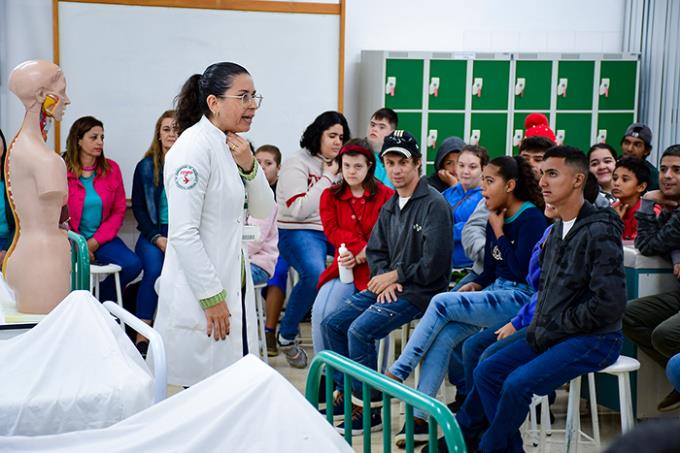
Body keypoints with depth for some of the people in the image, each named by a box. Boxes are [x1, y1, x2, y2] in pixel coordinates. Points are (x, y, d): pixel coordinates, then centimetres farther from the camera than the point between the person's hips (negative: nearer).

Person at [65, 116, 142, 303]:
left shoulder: (111, 169, 5)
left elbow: (119, 211, 4)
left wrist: (95, 242, -8)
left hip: (102, 238, 4)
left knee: (133, 264, -22)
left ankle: (99, 301, 5)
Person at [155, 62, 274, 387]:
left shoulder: (232, 147, 11)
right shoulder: (194, 147, -16)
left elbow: (264, 212, 14)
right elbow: (183, 234, -21)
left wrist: (249, 166, -3)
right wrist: (212, 297, -19)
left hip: (234, 285, 9)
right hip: (201, 297, -9)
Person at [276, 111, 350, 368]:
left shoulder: (338, 166, 18)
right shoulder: (297, 163, -1)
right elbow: (299, 210, -13)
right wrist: (327, 177, -8)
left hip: (333, 231, 6)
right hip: (299, 232, -6)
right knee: (315, 274, -36)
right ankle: (287, 335, -14)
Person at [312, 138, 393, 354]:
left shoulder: (386, 195, 3)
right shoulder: (330, 196, 13)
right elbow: (332, 231, 1)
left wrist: (361, 256, -17)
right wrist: (360, 246, -16)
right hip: (344, 265, 3)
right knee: (321, 311, -20)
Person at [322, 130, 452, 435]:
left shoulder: (434, 204, -13)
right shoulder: (389, 207, 13)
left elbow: (432, 265, -18)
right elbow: (375, 251, 15)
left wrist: (393, 277, -10)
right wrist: (384, 280, -5)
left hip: (419, 292, -8)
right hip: (387, 285, 9)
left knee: (360, 330, -24)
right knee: (331, 324, 1)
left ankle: (368, 411, -12)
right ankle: (346, 393, 12)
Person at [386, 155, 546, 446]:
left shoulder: (532, 219, -10)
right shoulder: (495, 219, 12)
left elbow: (521, 271, -17)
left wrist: (499, 231, -10)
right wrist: (475, 285, -1)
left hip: (520, 299, -7)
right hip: (496, 294, 7)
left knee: (441, 303, -22)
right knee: (443, 335, -16)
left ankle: (396, 374, -14)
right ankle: (419, 418, -17)